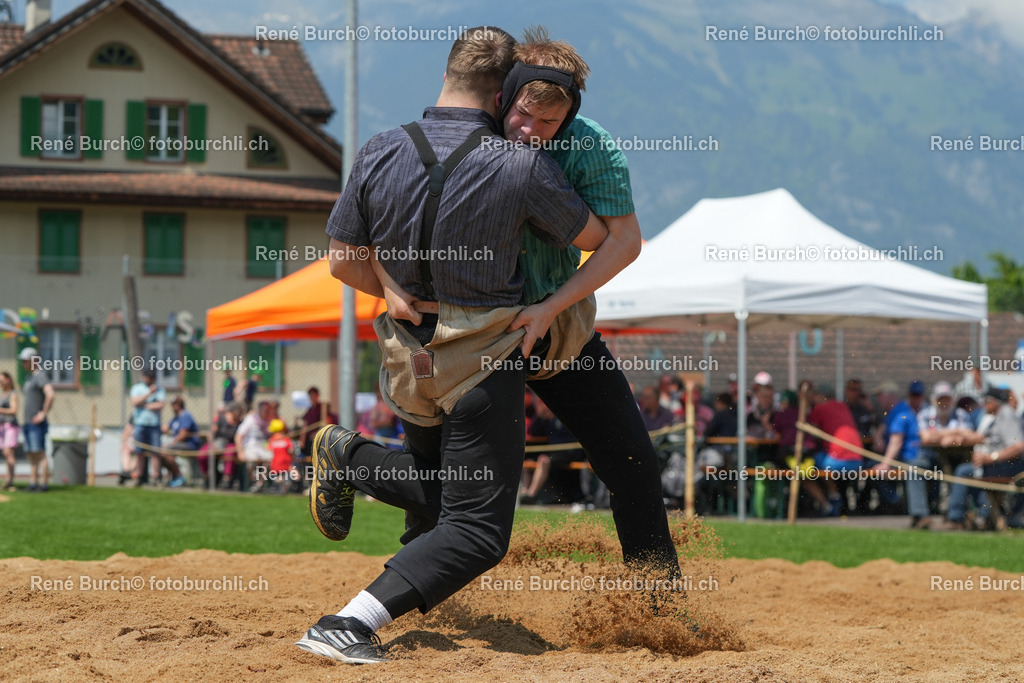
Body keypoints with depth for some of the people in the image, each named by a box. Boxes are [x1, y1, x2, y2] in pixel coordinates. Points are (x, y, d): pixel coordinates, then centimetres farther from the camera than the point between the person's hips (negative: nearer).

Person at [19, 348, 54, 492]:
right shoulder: (30, 378, 19)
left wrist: (44, 413, -22)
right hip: (28, 423, 10)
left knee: (40, 453, -12)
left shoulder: (40, 376, -11)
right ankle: (32, 484, 10)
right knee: (31, 454, 9)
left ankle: (43, 484, -13)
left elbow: (50, 394, -27)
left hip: (37, 423, -10)